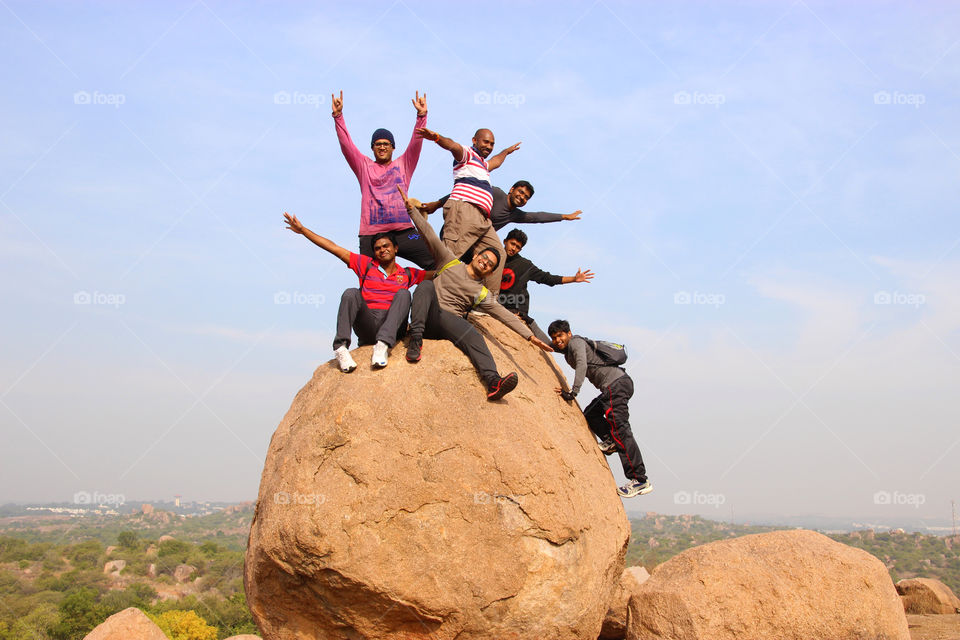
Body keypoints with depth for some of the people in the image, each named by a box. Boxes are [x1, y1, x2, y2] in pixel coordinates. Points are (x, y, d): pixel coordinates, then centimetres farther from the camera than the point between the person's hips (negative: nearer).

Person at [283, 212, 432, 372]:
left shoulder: (407, 274, 21)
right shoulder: (367, 265, 19)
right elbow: (334, 248, 16)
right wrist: (302, 230, 14)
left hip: (393, 327, 0)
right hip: (367, 326, 0)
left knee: (403, 293, -22)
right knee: (351, 294, -21)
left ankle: (382, 345, -43)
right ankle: (341, 347, -38)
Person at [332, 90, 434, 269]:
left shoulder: (403, 164, 17)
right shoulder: (364, 166, 16)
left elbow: (416, 142, 6)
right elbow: (346, 144, 8)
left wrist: (422, 116, -7)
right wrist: (338, 116, -1)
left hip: (403, 232, 0)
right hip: (371, 235, 0)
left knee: (437, 263, -14)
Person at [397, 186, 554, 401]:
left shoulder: (482, 294, 19)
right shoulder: (450, 262, 16)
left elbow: (505, 315, 12)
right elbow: (429, 235, 9)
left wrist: (531, 336, 3)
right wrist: (411, 208, -2)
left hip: (448, 321, 1)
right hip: (426, 315, -1)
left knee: (472, 334, -32)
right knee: (426, 285, -31)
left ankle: (493, 382, -56)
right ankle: (416, 339, -44)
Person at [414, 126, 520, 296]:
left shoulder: (482, 164, 38)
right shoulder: (467, 153, 9)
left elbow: (495, 161, 62)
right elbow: (454, 147, -14)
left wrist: (507, 151, 78)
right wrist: (438, 138, -35)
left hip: (482, 219, 9)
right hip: (464, 209, -9)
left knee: (497, 253, 2)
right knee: (450, 254, -21)